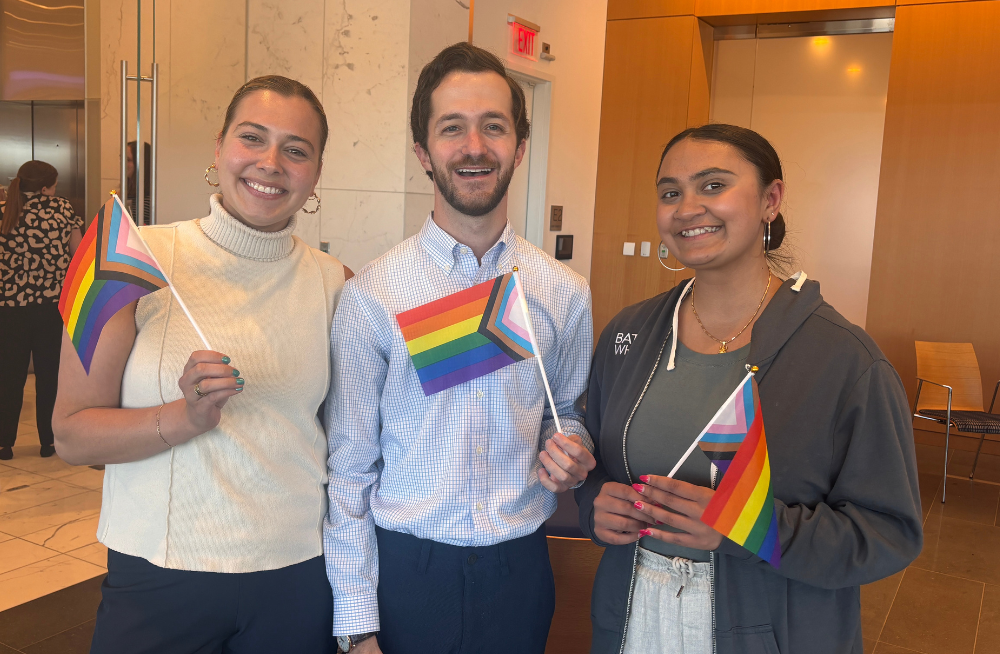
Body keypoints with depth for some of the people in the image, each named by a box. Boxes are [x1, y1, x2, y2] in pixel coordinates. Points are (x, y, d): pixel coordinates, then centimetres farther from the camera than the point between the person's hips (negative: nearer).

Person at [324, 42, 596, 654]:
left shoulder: (566, 293, -2)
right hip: (403, 570, -2)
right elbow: (349, 470, -5)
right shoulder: (371, 295, -9)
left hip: (519, 571, 2)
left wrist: (571, 455, -10)